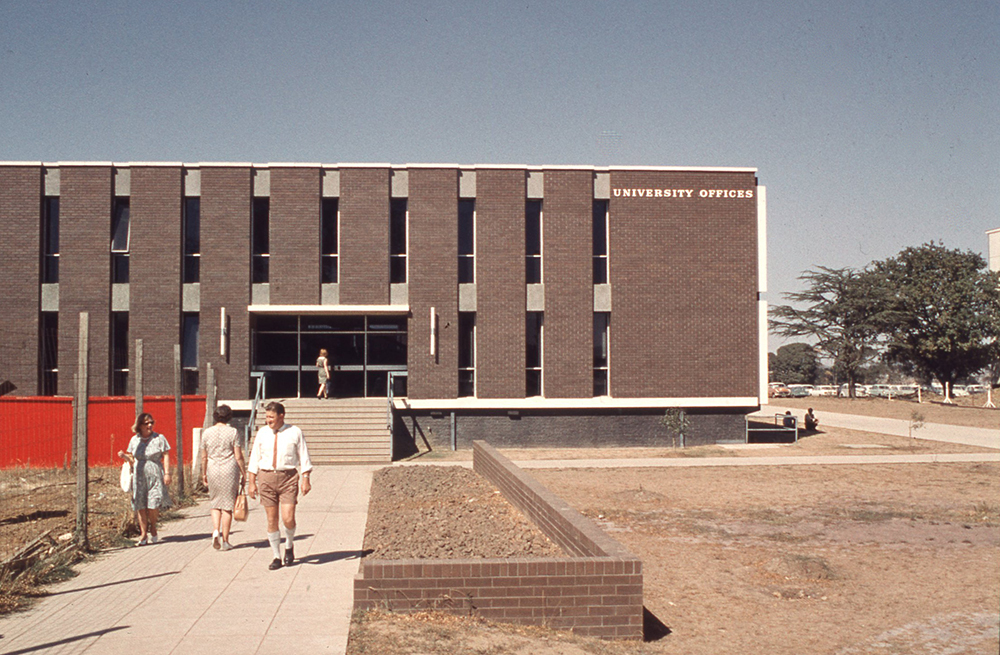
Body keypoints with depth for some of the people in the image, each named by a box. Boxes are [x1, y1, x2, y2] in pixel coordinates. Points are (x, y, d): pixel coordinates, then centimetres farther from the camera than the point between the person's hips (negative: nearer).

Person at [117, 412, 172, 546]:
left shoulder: (159, 438, 1)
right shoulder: (134, 440, 10)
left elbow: (166, 456, 0)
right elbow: (133, 458, 18)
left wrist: (167, 473, -8)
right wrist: (125, 456, -3)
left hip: (155, 475, -3)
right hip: (139, 476, 3)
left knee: (153, 504, -8)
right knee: (140, 505, -1)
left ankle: (153, 529, 17)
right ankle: (143, 533, 6)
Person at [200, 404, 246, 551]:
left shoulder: (206, 433, 2)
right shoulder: (233, 432, -6)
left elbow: (204, 457, 6)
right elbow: (238, 456, -6)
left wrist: (204, 474, 18)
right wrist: (244, 472, 5)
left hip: (213, 470, 2)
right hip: (230, 470, -2)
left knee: (215, 503, 18)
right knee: (227, 505, 4)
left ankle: (216, 530, -5)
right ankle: (225, 541, 7)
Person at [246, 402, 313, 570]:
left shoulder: (294, 433, 1)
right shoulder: (262, 433, 6)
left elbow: (303, 457, 3)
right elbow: (254, 458, 9)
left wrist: (306, 480, -5)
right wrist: (251, 482, 4)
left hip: (288, 477, -2)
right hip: (266, 477, 2)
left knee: (288, 518, -11)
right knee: (271, 520, 5)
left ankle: (289, 546, 19)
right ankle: (277, 557, 17)